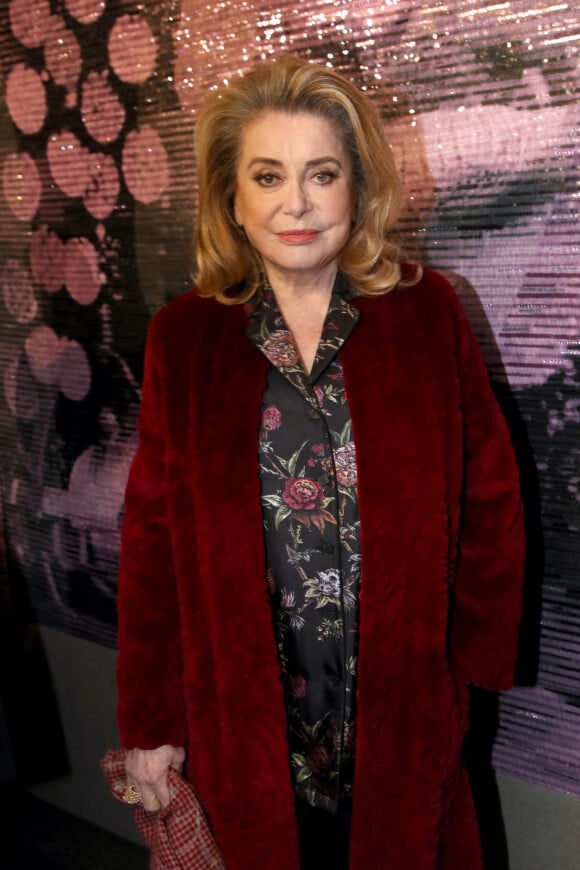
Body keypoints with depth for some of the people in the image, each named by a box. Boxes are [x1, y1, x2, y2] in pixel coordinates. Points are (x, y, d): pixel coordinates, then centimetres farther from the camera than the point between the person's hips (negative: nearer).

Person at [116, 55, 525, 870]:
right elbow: (155, 531, -2)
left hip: (404, 706, 0)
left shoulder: (427, 312, -6)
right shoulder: (183, 337, -5)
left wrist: (476, 654, -1)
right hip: (249, 711, 1)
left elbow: (490, 499, -1)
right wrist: (151, 720, 1)